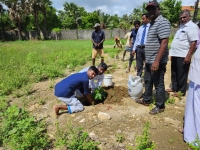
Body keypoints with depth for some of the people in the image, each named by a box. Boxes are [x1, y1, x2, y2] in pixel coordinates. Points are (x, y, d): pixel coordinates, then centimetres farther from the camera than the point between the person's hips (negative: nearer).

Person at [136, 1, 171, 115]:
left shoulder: (162, 22, -13)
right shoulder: (152, 23, 16)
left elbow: (164, 43, -22)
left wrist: (157, 61, -27)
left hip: (157, 61, -10)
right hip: (149, 60, 10)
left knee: (158, 84, 2)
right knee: (148, 81, 19)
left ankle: (160, 106, 17)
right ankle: (146, 100, 35)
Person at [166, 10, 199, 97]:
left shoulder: (192, 26, -11)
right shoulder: (182, 27, 18)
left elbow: (193, 42, -20)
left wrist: (188, 56, -25)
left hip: (183, 56, -9)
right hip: (176, 55, 9)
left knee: (182, 75, 0)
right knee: (174, 73, 15)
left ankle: (181, 91, 12)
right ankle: (174, 88, 28)